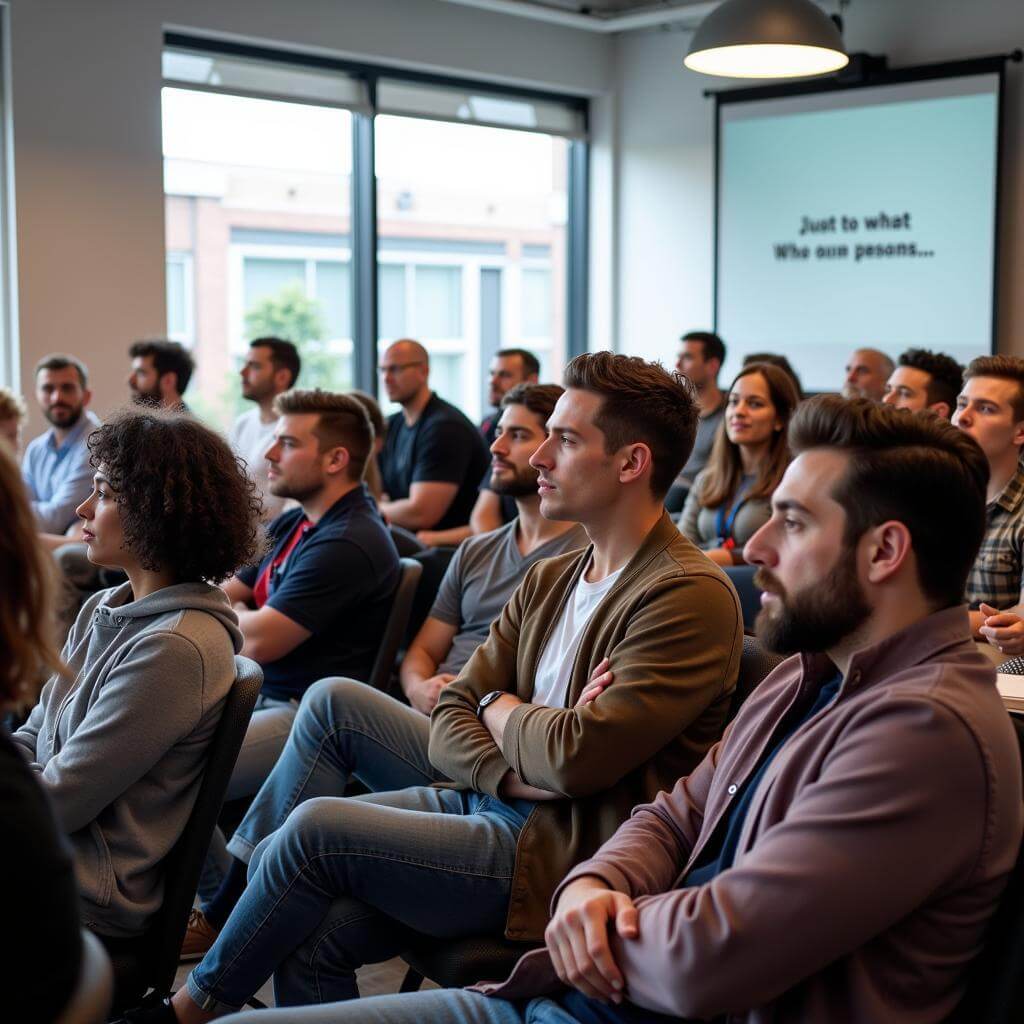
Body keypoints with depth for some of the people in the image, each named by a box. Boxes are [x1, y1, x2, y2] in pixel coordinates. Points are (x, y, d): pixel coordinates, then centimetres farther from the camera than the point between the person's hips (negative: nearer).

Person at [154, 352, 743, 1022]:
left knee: (318, 828, -14)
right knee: (309, 929, -13)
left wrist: (501, 708, -2)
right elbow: (451, 718, 8)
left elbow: (577, 759, -23)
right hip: (492, 804, 8)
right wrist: (515, 772, -13)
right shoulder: (551, 579, 13)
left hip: (566, 855, -7)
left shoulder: (690, 595, -15)